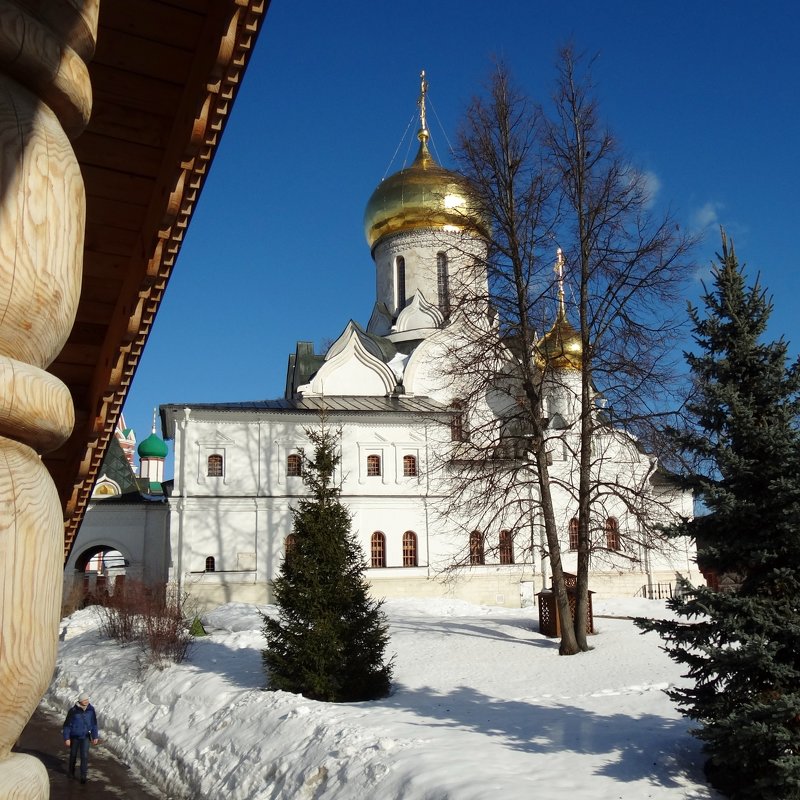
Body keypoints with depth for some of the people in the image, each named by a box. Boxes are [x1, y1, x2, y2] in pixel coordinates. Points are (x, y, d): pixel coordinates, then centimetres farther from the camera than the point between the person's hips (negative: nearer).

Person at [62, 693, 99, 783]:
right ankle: (71, 772, 40)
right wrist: (66, 738, -10)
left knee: (85, 756, -9)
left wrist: (95, 736, 4)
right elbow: (67, 725, -10)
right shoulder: (73, 711, -18)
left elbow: (94, 724, 1)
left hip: (85, 736, 1)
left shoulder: (91, 709, -10)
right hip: (74, 737, -1)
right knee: (73, 755, 16)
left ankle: (84, 776, -1)